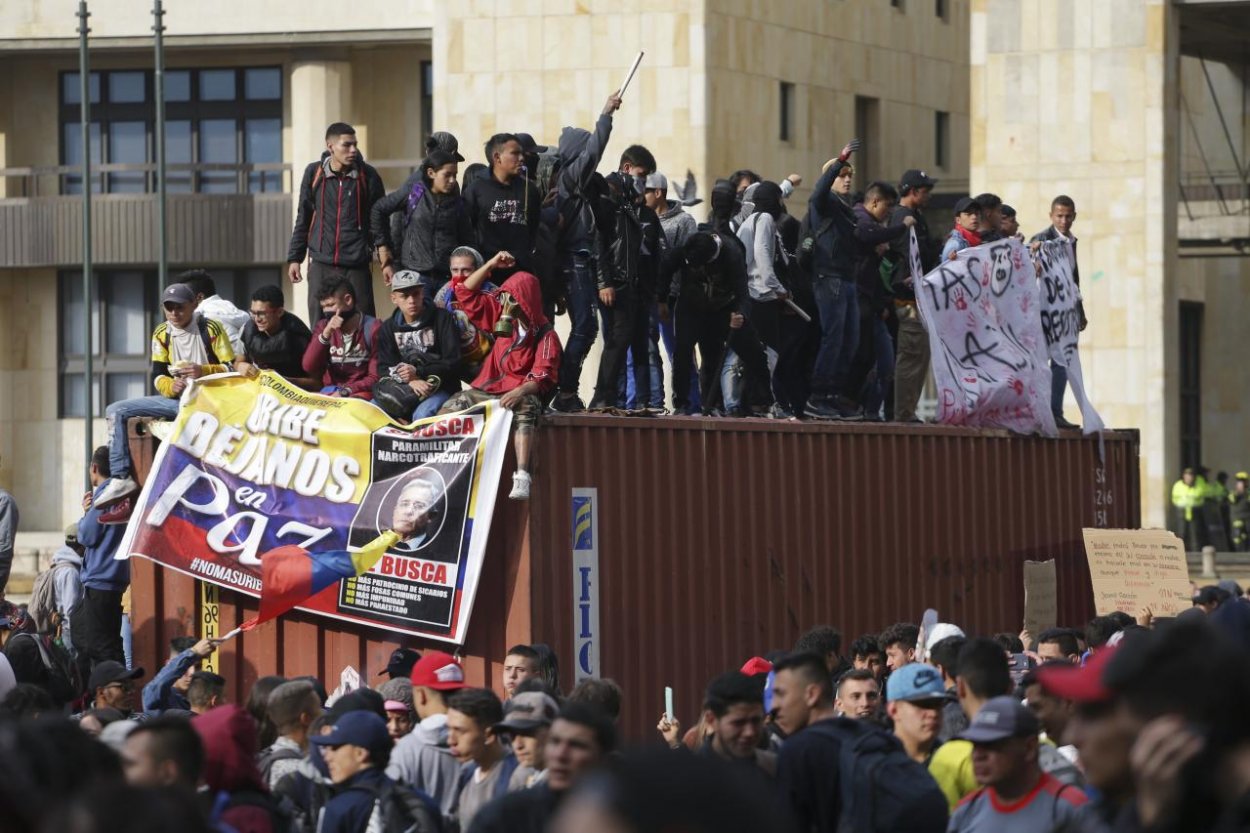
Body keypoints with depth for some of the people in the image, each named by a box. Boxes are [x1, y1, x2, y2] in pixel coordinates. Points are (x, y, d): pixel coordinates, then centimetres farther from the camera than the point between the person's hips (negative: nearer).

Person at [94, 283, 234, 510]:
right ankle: (121, 478, -16)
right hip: (175, 398, 6)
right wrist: (171, 386, -17)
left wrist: (203, 371, -23)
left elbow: (232, 369, -6)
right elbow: (157, 377, 6)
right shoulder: (161, 334, 9)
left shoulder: (210, 329, -4)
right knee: (116, 412, -5)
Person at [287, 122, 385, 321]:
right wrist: (294, 258, 10)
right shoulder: (314, 173, 3)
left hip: (357, 266, -1)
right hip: (321, 265, 1)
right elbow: (303, 218, 11)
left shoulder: (367, 175, -1)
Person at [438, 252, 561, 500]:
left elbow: (542, 378, -14)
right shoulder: (502, 318, 14)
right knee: (451, 407, -22)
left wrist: (520, 392, -34)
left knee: (526, 409, -41)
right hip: (487, 391, 6)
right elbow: (466, 293, 17)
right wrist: (490, 266, 7)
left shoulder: (545, 335, -3)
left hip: (521, 394, -6)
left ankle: (522, 477, -56)